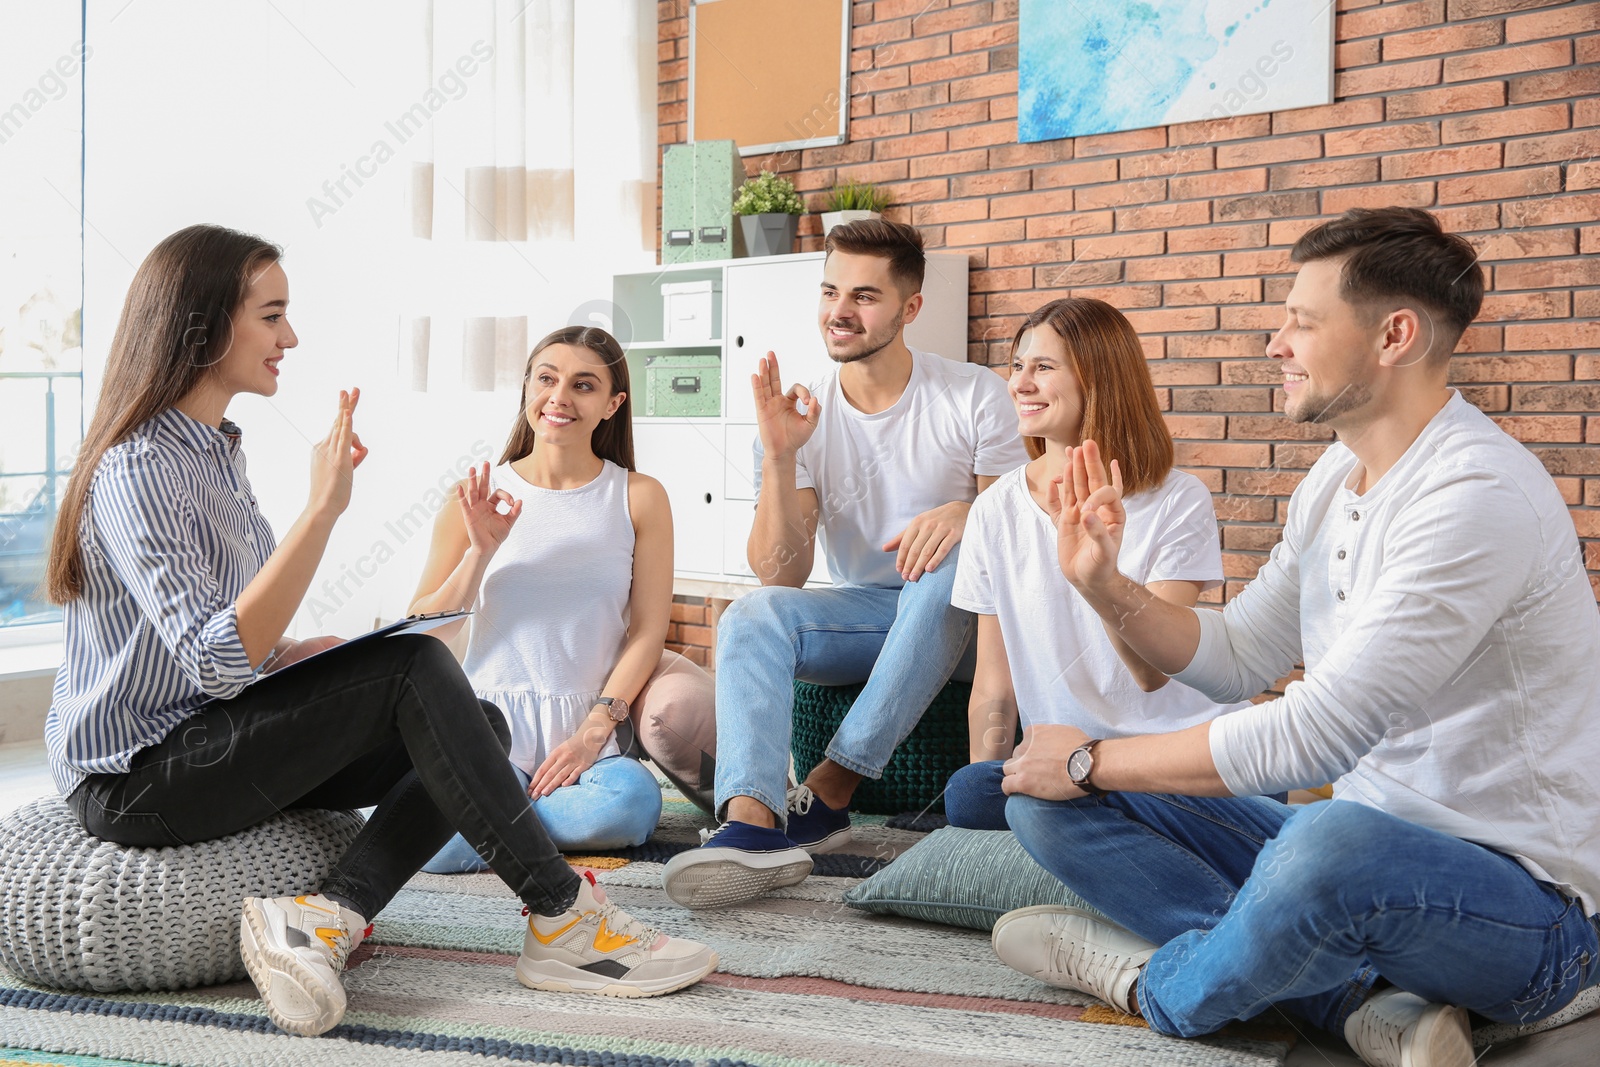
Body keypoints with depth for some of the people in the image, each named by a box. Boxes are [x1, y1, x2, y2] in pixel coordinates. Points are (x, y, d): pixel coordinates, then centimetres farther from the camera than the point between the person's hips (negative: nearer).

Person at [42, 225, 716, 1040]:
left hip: (202, 742, 9)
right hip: (133, 781, -9)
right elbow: (216, 662, -29)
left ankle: (324, 916, -21)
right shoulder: (138, 469, -18)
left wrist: (326, 652, 2)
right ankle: (563, 921, -16)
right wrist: (323, 508, -31)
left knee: (478, 723, -5)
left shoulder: (212, 450, 12)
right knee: (413, 672, -22)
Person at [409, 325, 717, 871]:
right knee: (440, 848, -31)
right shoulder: (479, 497, 7)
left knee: (632, 803, -33)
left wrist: (593, 731, -12)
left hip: (587, 723, 1)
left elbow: (648, 630, 0)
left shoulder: (638, 497, 6)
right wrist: (480, 552, -9)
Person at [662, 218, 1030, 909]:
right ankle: (752, 823, -47)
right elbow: (782, 575, -11)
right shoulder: (805, 418, -3)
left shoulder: (972, 396, -6)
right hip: (859, 613, 2)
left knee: (952, 559, -35)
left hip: (957, 616, -2)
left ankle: (830, 790, -32)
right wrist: (778, 458, -25)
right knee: (751, 614, -25)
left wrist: (966, 512, -30)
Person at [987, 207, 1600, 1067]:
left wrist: (1093, 759, -16)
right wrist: (1104, 586, -1)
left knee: (1336, 845, -44)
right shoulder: (1336, 478, 8)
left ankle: (1162, 988, -9)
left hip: (1517, 899, -9)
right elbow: (1237, 659, 16)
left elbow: (1319, 732, -26)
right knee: (1046, 798, -1)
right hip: (1354, 844, 9)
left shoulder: (1480, 495, -22)